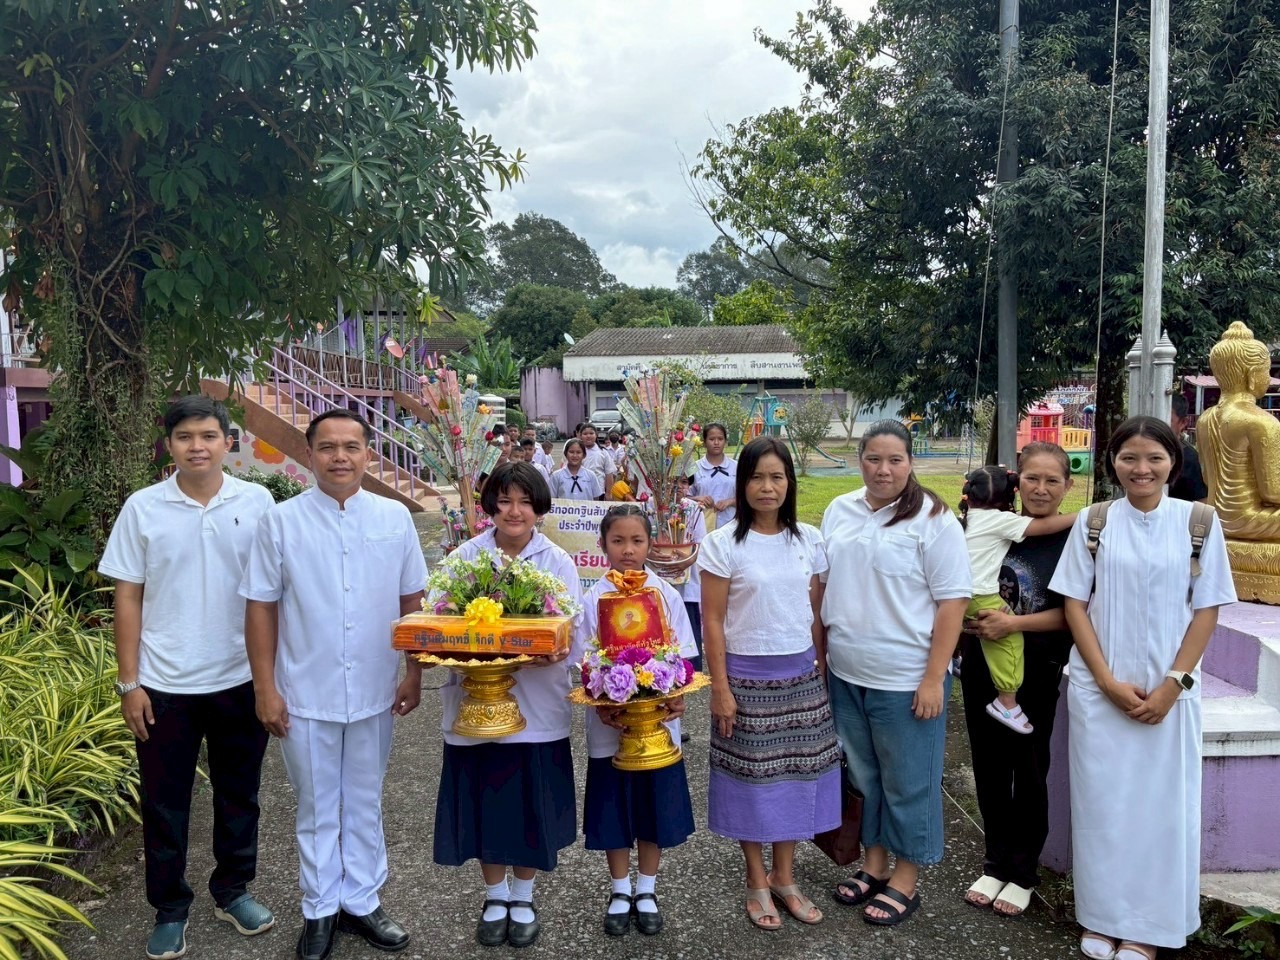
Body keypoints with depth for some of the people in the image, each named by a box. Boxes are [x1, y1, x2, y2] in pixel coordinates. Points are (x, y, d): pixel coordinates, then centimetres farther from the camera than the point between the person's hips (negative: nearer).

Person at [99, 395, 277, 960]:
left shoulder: (257, 502, -4)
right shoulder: (142, 508, -4)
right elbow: (128, 598, -1)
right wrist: (128, 682, -3)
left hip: (241, 679, 1)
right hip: (164, 683, 0)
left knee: (238, 794, 15)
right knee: (164, 803, 11)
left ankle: (233, 891, 34)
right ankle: (169, 910, 29)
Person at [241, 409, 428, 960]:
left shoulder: (395, 518, -2)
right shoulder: (281, 521, -7)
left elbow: (411, 600, 4)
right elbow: (261, 607, -4)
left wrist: (414, 674, 5)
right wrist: (265, 690, -5)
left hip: (373, 694, 2)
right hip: (306, 695, -1)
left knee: (365, 805, 17)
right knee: (317, 809, 14)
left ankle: (361, 902, 34)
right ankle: (320, 910, 32)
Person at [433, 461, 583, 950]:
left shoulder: (557, 562, -1)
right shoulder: (465, 556, 0)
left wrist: (555, 652, -28)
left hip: (536, 703, 0)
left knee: (531, 801, 9)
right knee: (484, 799, 11)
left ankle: (523, 897, 33)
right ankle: (495, 896, 33)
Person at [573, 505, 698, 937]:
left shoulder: (666, 595, -2)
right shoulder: (592, 599, -4)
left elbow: (682, 656, 0)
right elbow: (585, 664, -3)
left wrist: (677, 698, -16)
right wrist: (601, 705, -18)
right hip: (610, 724, 0)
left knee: (654, 807, 11)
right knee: (613, 809, 10)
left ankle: (646, 891, 30)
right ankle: (620, 891, 30)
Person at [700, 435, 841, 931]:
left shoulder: (808, 540, 2)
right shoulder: (723, 543, -9)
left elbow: (817, 612, 8)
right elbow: (712, 621, -8)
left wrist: (824, 669, 7)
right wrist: (720, 688, -10)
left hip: (800, 675, 3)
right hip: (747, 676, -3)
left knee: (796, 773, 9)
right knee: (753, 776, 6)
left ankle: (784, 877, 27)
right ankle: (757, 882, 24)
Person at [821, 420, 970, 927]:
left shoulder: (933, 519, -10)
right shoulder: (839, 511, 6)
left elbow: (952, 601, -12)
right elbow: (823, 587, 14)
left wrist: (933, 678, -15)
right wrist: (819, 657, 11)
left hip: (905, 679, -5)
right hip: (845, 675, 5)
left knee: (908, 782, 8)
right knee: (863, 774, 18)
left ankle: (905, 881, 24)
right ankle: (873, 864, 35)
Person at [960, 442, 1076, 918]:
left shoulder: (1071, 540, -8)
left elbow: (1070, 613, -13)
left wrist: (1014, 623, -22)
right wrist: (968, 619, -5)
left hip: (1036, 671, -4)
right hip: (982, 664, 4)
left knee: (1028, 769, 8)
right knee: (989, 765, 12)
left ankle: (1023, 872, 25)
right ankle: (996, 862, 29)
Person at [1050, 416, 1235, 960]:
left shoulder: (1198, 522, 0)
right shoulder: (1092, 522, 0)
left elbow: (1207, 609, 0)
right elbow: (1074, 604, 0)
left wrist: (1173, 683, -8)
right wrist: (1108, 681, -9)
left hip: (1168, 690, 0)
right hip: (1099, 688, 0)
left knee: (1161, 805, 6)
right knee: (1100, 800, 7)